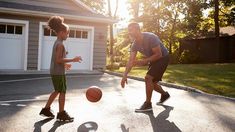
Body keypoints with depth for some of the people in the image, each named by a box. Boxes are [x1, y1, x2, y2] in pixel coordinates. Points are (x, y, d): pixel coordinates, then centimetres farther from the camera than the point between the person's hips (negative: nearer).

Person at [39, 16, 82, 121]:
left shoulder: (57, 43, 13)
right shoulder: (60, 44, -17)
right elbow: (58, 59, -24)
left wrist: (64, 64, 25)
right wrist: (72, 60, -23)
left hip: (54, 71, 10)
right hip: (58, 72, -10)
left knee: (57, 91, 19)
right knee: (62, 92, 1)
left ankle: (46, 109, 26)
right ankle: (61, 113, 10)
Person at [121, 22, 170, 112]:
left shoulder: (150, 37, -29)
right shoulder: (135, 44, -8)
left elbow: (158, 54, -30)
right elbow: (131, 61, -8)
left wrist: (143, 62, -38)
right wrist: (125, 76, -18)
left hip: (162, 58, -8)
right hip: (153, 60, 8)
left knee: (148, 78, -20)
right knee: (152, 82, 11)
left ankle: (148, 104, -11)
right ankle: (165, 95, 39)